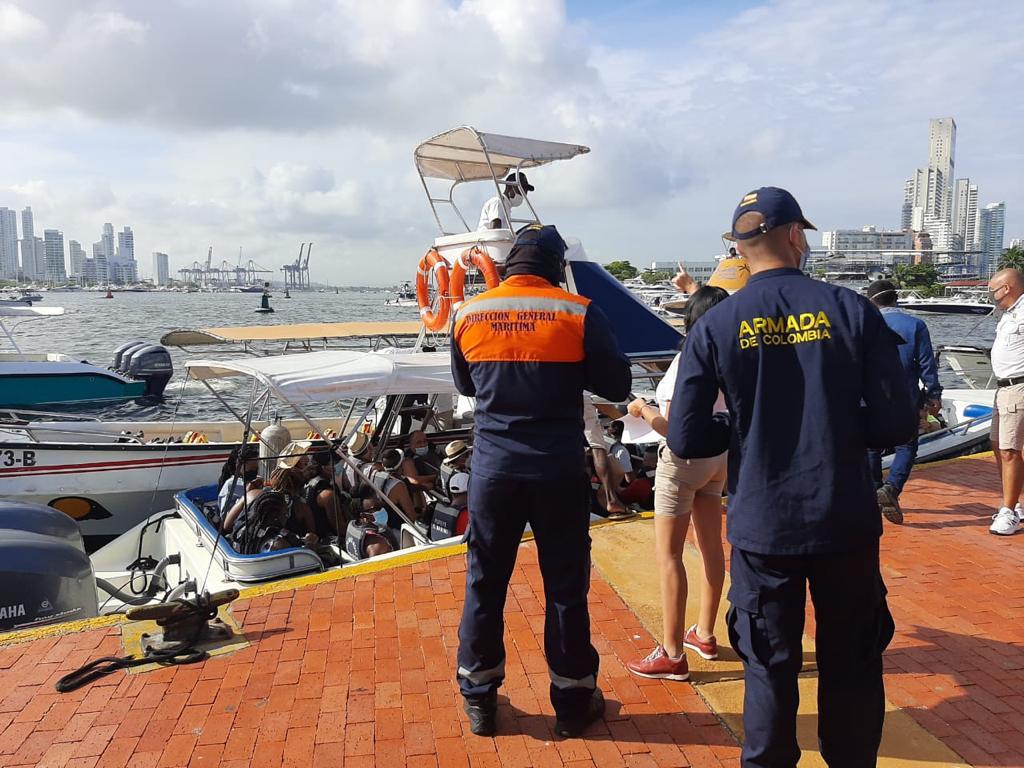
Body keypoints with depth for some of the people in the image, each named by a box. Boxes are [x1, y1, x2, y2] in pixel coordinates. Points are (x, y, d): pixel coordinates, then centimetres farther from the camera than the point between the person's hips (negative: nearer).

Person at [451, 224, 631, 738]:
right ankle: (573, 700, 24)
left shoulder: (468, 315, 1)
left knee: (484, 582, 14)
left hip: (493, 466, 2)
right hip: (559, 468, -2)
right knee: (565, 585, 11)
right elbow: (617, 387, -2)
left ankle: (480, 699, 26)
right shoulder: (578, 313, -8)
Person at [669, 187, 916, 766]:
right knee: (852, 667, 19)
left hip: (762, 528, 0)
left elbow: (687, 440, -8)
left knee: (771, 668, 15)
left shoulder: (715, 326, -7)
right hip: (847, 522, 1)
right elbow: (897, 424, -7)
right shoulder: (852, 310, -6)